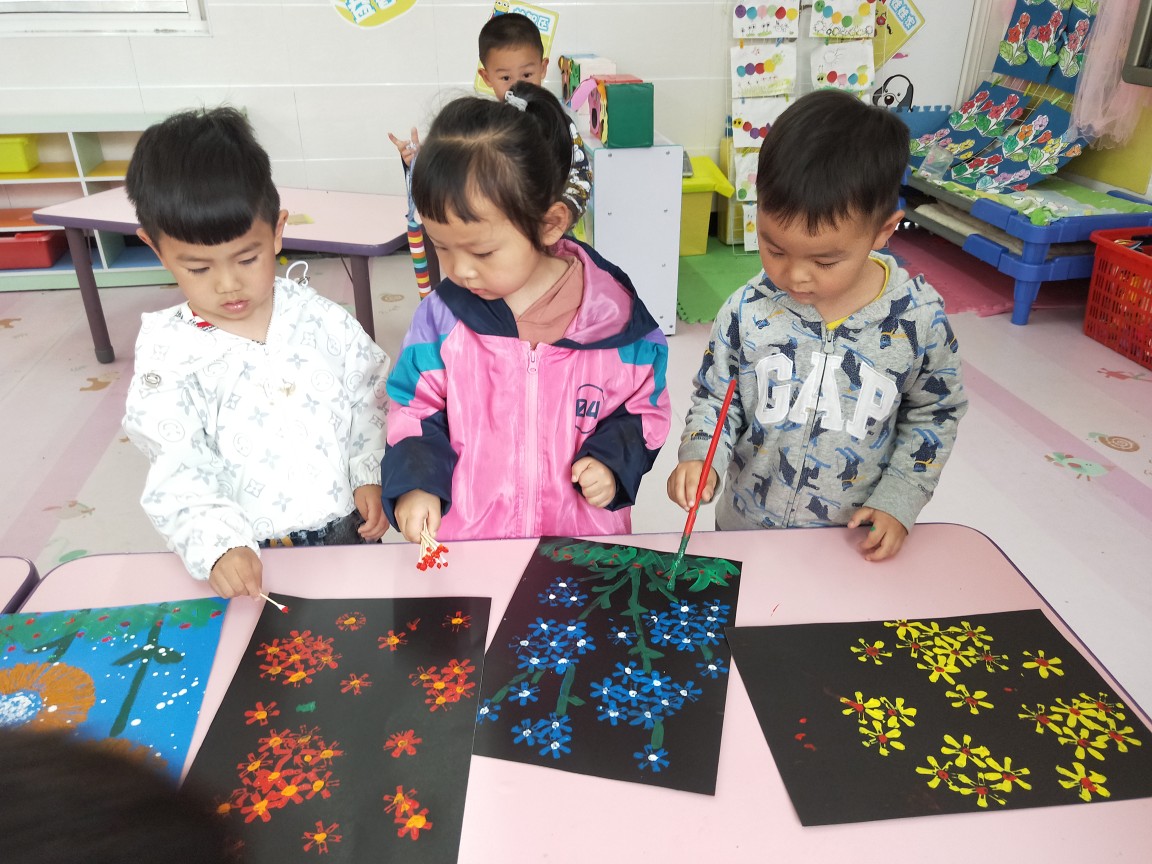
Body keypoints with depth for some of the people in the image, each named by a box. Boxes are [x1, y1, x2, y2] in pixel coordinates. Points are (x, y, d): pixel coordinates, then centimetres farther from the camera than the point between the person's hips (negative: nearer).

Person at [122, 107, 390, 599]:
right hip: (248, 558, -2)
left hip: (346, 527, 2)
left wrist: (371, 477, -2)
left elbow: (369, 400, 6)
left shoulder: (318, 318, -6)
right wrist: (218, 546, -27)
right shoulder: (167, 354, -10)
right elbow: (178, 473, -13)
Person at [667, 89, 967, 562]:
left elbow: (934, 415, -1)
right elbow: (714, 398, -4)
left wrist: (898, 502, -9)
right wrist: (700, 457, -22)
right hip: (745, 529, 1)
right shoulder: (746, 312, -17)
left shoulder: (918, 318, -17)